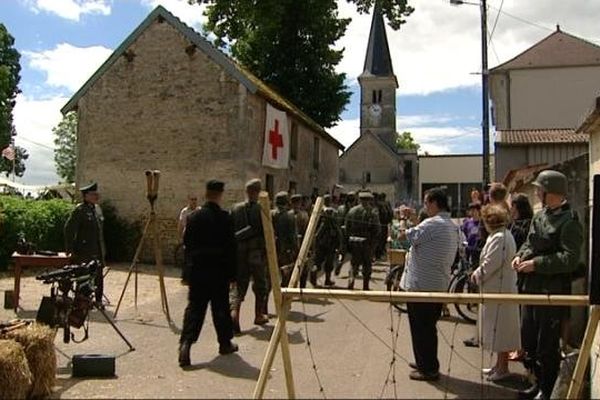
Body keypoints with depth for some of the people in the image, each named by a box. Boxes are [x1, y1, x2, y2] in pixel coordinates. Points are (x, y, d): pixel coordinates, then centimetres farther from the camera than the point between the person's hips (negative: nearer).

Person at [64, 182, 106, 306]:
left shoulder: (97, 208, 10)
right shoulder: (79, 210, -14)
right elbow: (69, 229, -15)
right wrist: (70, 249, -15)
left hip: (98, 251, 7)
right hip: (84, 252, -7)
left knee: (99, 276, 13)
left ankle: (98, 300, 25)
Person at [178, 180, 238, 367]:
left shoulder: (193, 217, 0)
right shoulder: (225, 218, -10)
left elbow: (186, 244, 5)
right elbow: (231, 248, -9)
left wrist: (188, 269, 14)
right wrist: (232, 273, -1)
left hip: (197, 270, 2)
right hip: (219, 271, -2)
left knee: (194, 307, 5)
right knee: (220, 307, 11)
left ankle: (186, 343, -10)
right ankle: (225, 343, 25)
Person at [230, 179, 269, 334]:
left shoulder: (236, 209, 1)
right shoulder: (262, 209, -10)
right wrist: (268, 252, 2)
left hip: (239, 254, 2)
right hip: (257, 253, -2)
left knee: (238, 285, 7)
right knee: (260, 285, 15)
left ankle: (234, 312, -15)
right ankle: (259, 315, 27)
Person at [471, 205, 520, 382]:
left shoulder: (498, 238, -20)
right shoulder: (505, 235, 13)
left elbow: (491, 263, -22)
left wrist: (477, 275, -7)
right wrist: (479, 273, 10)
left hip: (499, 289, -10)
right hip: (500, 288, 10)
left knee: (499, 328, -1)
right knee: (499, 328, 17)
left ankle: (503, 368, 10)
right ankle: (499, 365, 28)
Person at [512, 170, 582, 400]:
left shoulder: (569, 221, -15)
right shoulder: (540, 215, 11)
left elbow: (570, 258, -21)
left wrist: (536, 264, -19)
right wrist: (521, 255, 1)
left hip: (553, 290, -9)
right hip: (532, 286, 9)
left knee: (547, 344, 2)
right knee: (528, 338, 18)